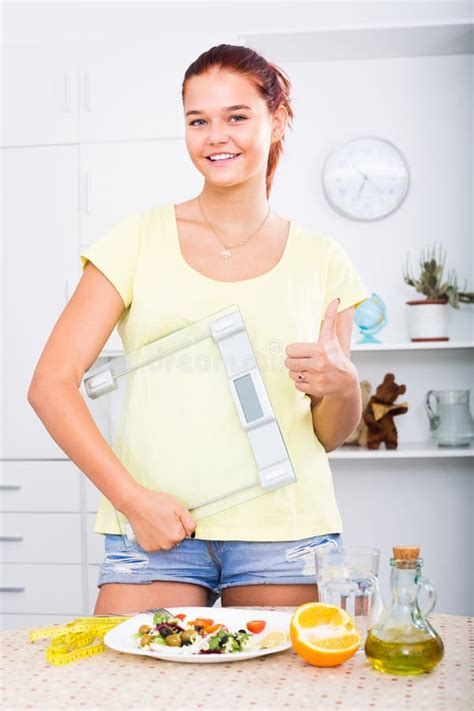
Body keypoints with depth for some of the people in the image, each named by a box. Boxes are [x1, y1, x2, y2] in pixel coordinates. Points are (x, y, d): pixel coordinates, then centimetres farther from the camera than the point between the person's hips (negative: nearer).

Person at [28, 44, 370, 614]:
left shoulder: (320, 261, 6)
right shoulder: (139, 240, 3)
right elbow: (50, 384, -3)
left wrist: (344, 386, -9)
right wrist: (132, 497, -13)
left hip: (284, 530, 1)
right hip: (156, 524, -1)